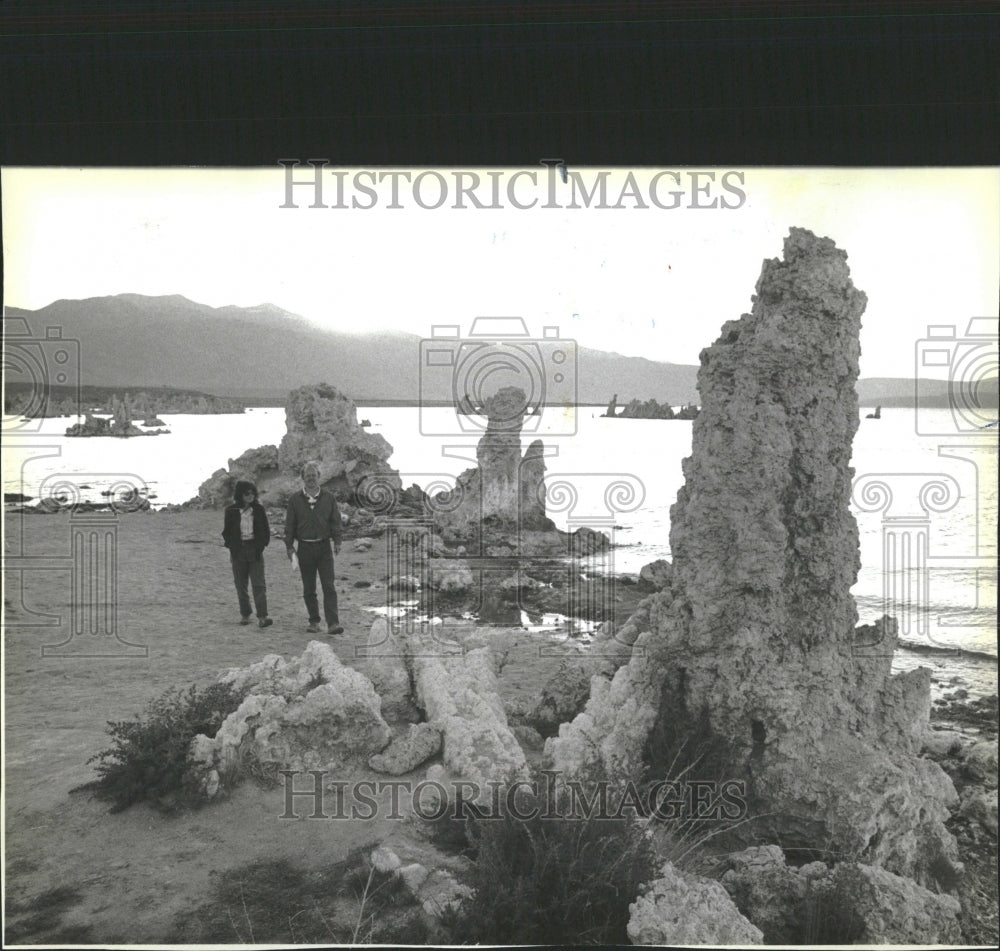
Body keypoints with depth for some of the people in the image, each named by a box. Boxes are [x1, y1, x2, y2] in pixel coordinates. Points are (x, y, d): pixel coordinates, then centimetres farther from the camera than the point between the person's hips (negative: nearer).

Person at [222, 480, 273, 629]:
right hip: (238, 551, 1)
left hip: (255, 550, -1)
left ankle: (262, 616, -13)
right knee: (241, 584, 6)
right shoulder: (231, 511, 1)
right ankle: (244, 614, 17)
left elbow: (265, 530, 8)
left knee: (259, 584, -8)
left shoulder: (258, 509, 2)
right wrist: (231, 548, -2)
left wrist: (261, 546, 0)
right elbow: (226, 531, 7)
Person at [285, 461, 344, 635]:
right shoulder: (295, 500, 4)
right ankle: (314, 621, 18)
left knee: (329, 587, -9)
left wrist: (337, 541, -3)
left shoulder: (328, 498, 4)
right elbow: (289, 525, 6)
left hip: (324, 547, -1)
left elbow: (336, 521, 7)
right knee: (308, 589, 7)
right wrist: (289, 546, 1)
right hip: (305, 548, 1)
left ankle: (332, 623, -13)